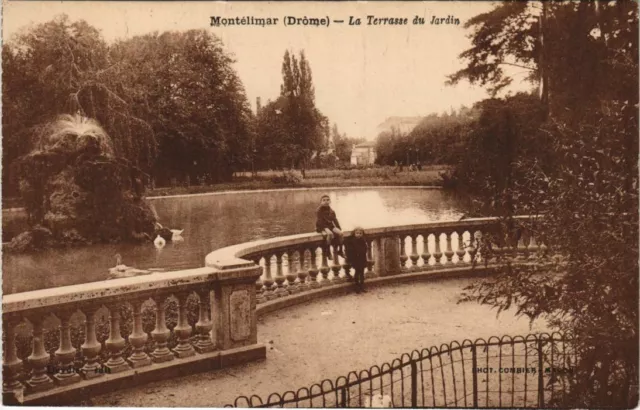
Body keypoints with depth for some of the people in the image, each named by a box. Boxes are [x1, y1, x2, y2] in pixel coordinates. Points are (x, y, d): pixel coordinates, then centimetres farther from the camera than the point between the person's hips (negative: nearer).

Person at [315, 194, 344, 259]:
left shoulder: (331, 211, 10)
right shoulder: (319, 211, -8)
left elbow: (335, 220, 9)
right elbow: (319, 221, -17)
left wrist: (339, 229, -4)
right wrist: (326, 229, -27)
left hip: (330, 226, 6)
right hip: (322, 227, -6)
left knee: (340, 233, -20)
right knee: (330, 234, -36)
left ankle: (340, 250, -5)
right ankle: (327, 251, -24)